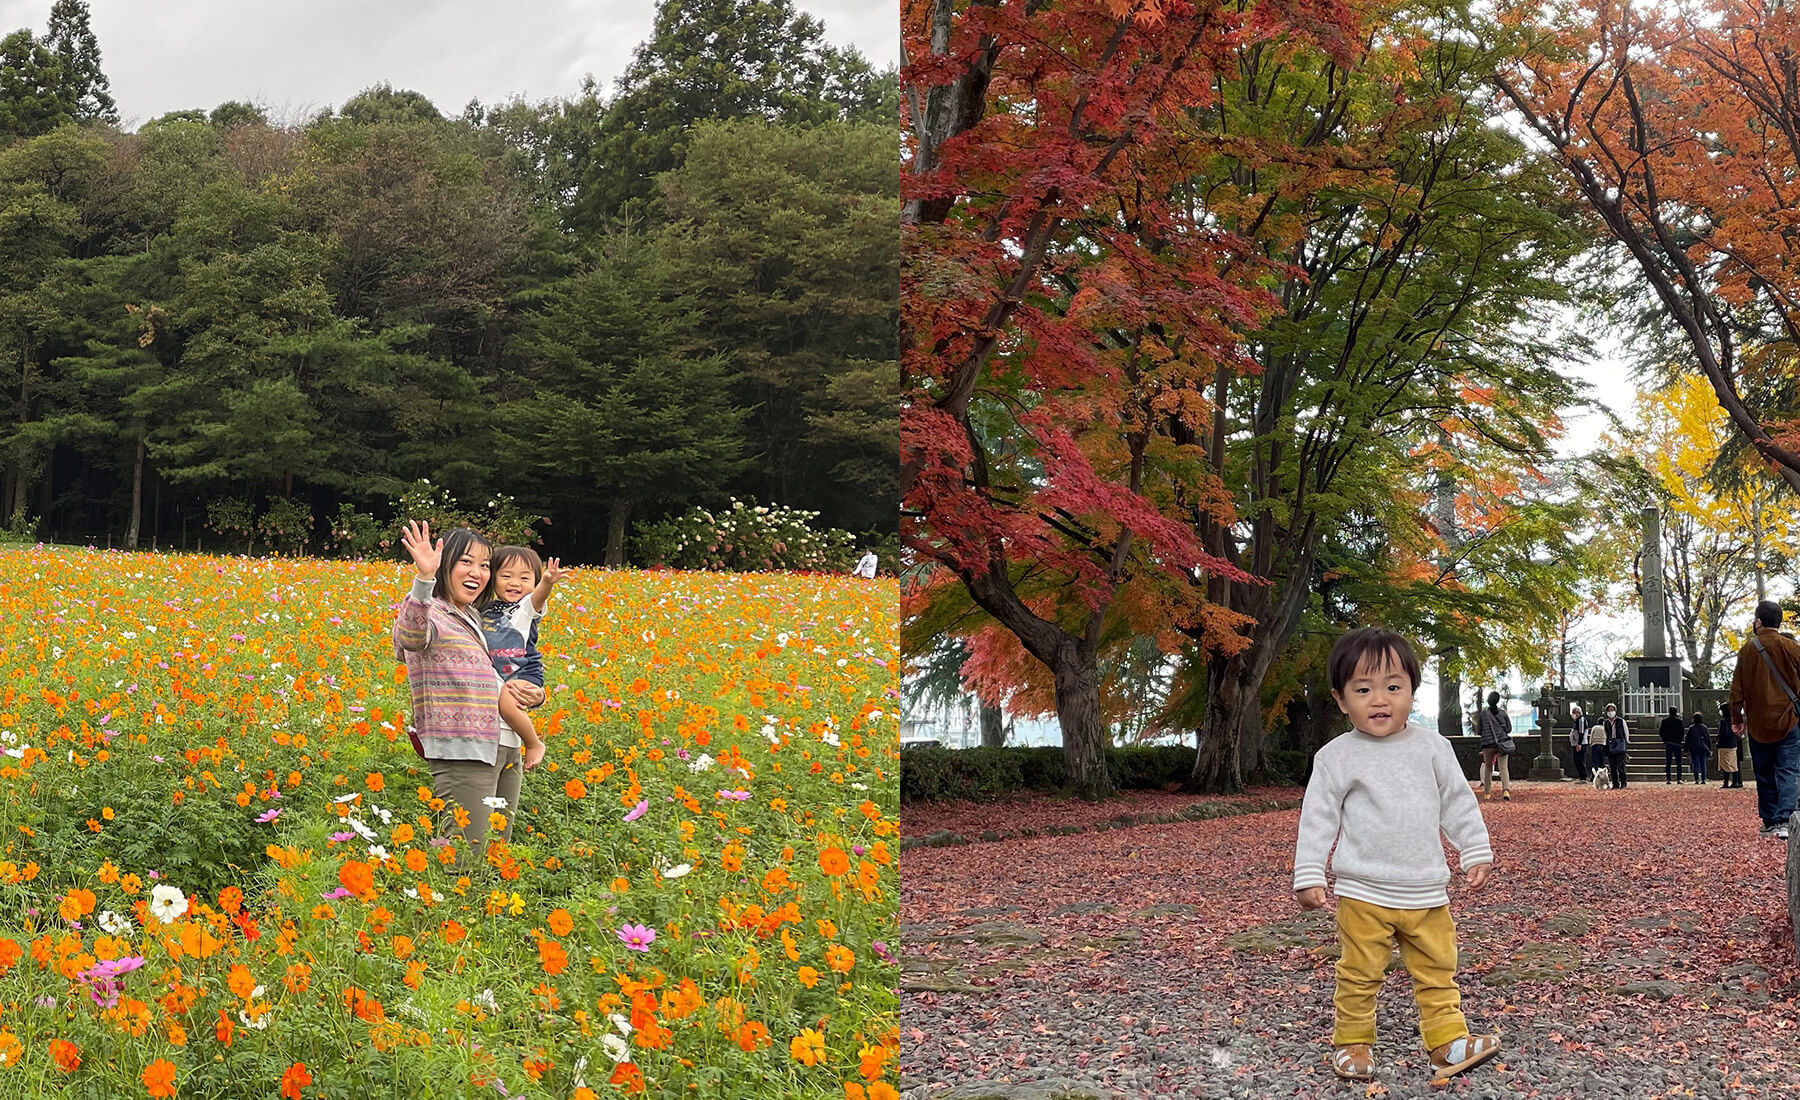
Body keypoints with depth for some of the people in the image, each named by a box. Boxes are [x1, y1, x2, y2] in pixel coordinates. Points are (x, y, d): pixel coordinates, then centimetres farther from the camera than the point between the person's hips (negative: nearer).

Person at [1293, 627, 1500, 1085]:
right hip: (1363, 893, -2)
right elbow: (1317, 818, -3)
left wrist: (1477, 852, 5)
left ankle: (1449, 1043, 18)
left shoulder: (1432, 747, 2)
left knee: (1437, 973, 9)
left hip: (1426, 892, 3)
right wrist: (1308, 876, -7)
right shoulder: (1336, 757, -5)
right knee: (1359, 976, 4)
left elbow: (1459, 803, 9)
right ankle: (1351, 1043, 17)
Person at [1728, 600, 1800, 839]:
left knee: (1765, 775, 14)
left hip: (1758, 725, 2)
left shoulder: (1747, 650, 1)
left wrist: (1737, 718, 12)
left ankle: (1770, 822, 17)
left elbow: (1737, 688, 3)